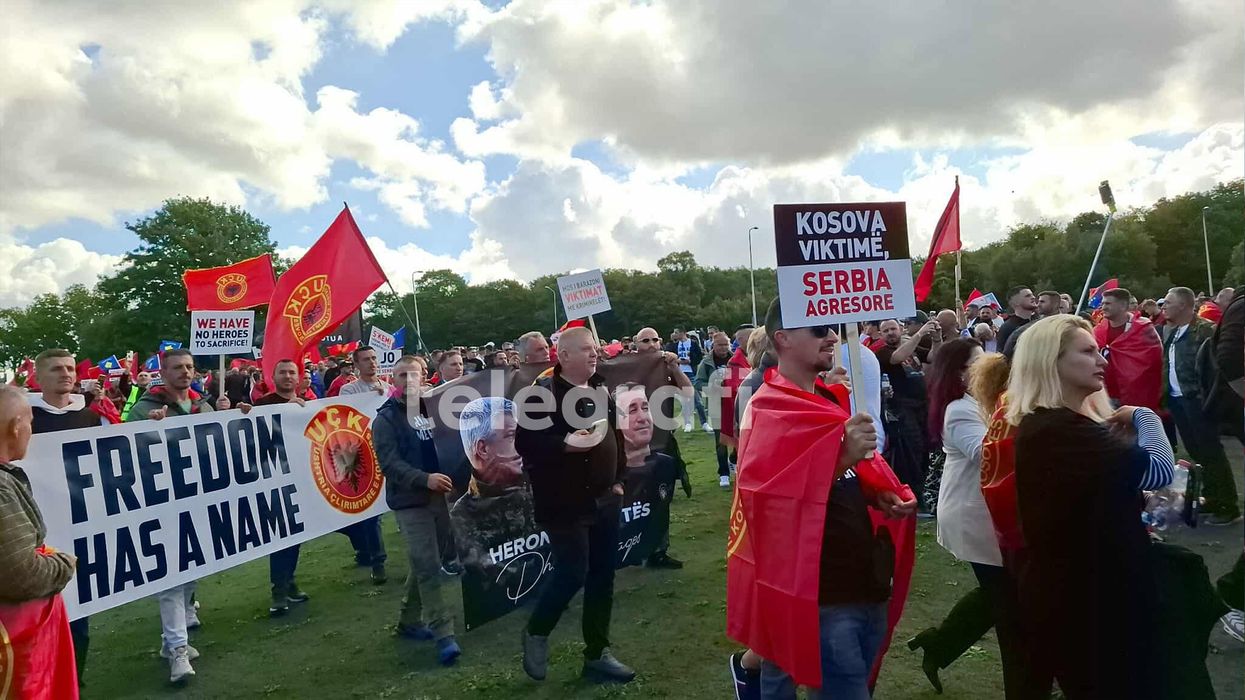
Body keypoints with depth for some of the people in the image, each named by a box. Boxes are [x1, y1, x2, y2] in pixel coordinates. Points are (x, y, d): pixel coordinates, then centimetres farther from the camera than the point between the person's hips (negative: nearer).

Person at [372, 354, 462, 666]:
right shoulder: (386, 419, -6)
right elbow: (390, 463, -17)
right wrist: (425, 479, -31)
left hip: (438, 498, 6)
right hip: (410, 501, -5)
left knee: (424, 565, 15)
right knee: (429, 567, -9)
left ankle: (409, 620, 30)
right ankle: (444, 634, -6)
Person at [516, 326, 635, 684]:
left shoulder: (600, 389, 9)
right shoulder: (544, 392, -12)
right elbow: (525, 443, -17)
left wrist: (618, 478, 15)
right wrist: (565, 444, -27)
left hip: (604, 499, 7)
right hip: (565, 502, -7)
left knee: (602, 577, 10)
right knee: (573, 573, -8)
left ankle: (597, 654, 25)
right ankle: (536, 633, 20)